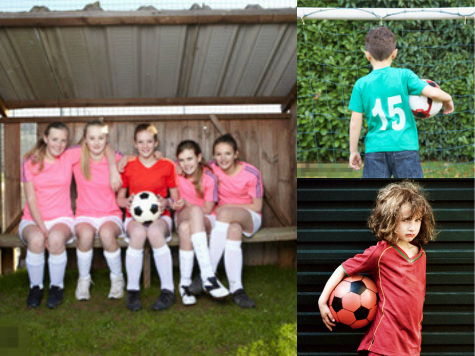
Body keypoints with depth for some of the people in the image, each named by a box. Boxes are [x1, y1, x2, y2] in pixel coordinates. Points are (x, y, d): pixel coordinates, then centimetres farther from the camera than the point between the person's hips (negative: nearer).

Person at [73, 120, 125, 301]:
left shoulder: (116, 159, 0)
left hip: (110, 215, 0)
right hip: (85, 215, 0)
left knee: (107, 232, -36)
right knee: (85, 233, -35)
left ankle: (117, 279, -13)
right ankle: (83, 280, -12)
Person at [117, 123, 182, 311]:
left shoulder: (167, 165, 7)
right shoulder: (128, 166, 8)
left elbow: (175, 197, 10)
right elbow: (119, 198, 12)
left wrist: (167, 202, -13)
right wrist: (128, 202, -11)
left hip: (160, 217, 0)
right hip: (134, 217, 0)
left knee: (155, 232, -38)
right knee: (138, 233, -38)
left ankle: (168, 290, -31)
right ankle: (132, 290, -26)